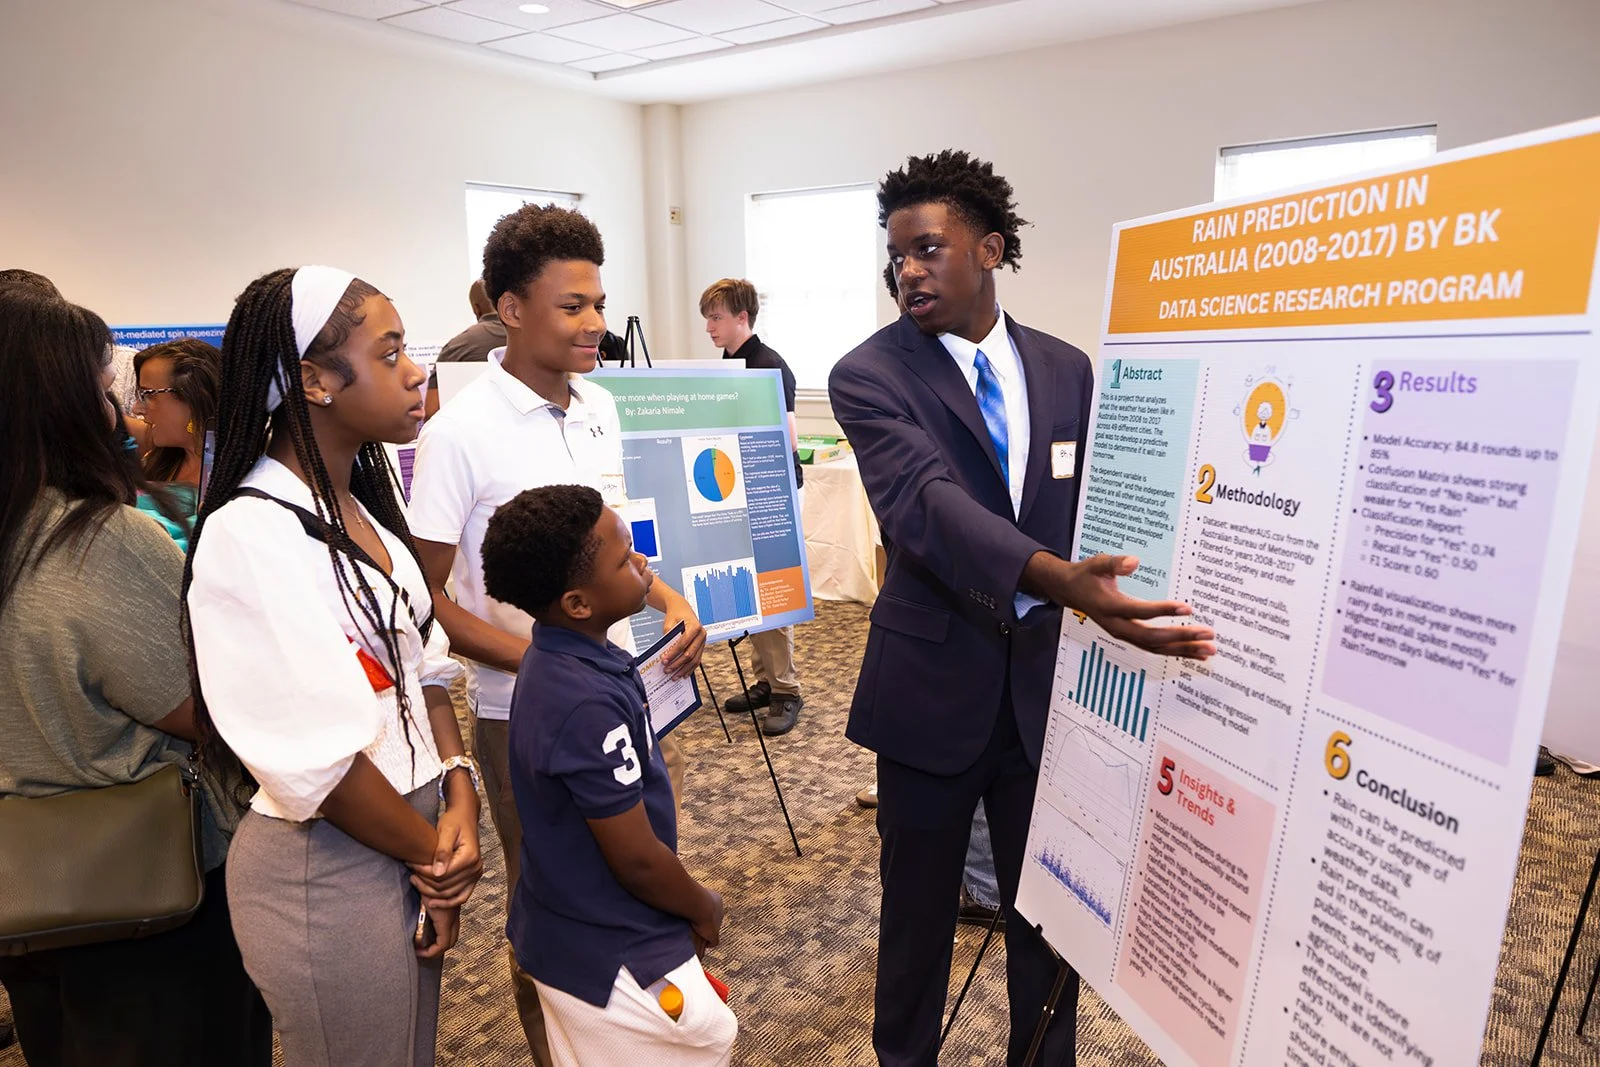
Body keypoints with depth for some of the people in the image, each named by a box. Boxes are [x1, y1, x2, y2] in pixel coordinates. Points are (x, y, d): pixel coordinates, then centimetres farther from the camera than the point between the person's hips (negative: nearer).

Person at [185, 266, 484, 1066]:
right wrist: (433, 855, -10)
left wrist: (458, 795, -7)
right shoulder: (250, 534, -22)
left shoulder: (363, 502, 4)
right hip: (326, 870, -7)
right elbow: (319, 758, -23)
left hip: (412, 827, 8)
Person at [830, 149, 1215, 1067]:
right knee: (919, 905, 16)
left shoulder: (1067, 369, 3)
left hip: (1051, 678, 3)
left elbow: (1097, 505, 9)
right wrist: (1056, 578, -43)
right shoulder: (871, 376, -11)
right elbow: (924, 500, -28)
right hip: (935, 683, -3)